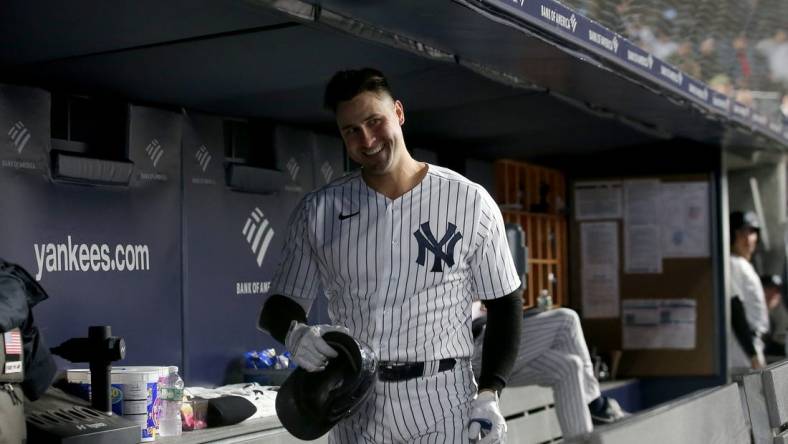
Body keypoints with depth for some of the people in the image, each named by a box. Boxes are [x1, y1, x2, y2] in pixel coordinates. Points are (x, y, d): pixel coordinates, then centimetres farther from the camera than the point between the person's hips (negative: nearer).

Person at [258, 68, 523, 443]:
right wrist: (295, 334, -16)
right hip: (354, 411, 2)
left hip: (442, 405, -2)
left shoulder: (469, 202, -1)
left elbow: (504, 304, 6)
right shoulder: (318, 211, 4)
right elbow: (279, 304, 8)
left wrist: (488, 393, -5)